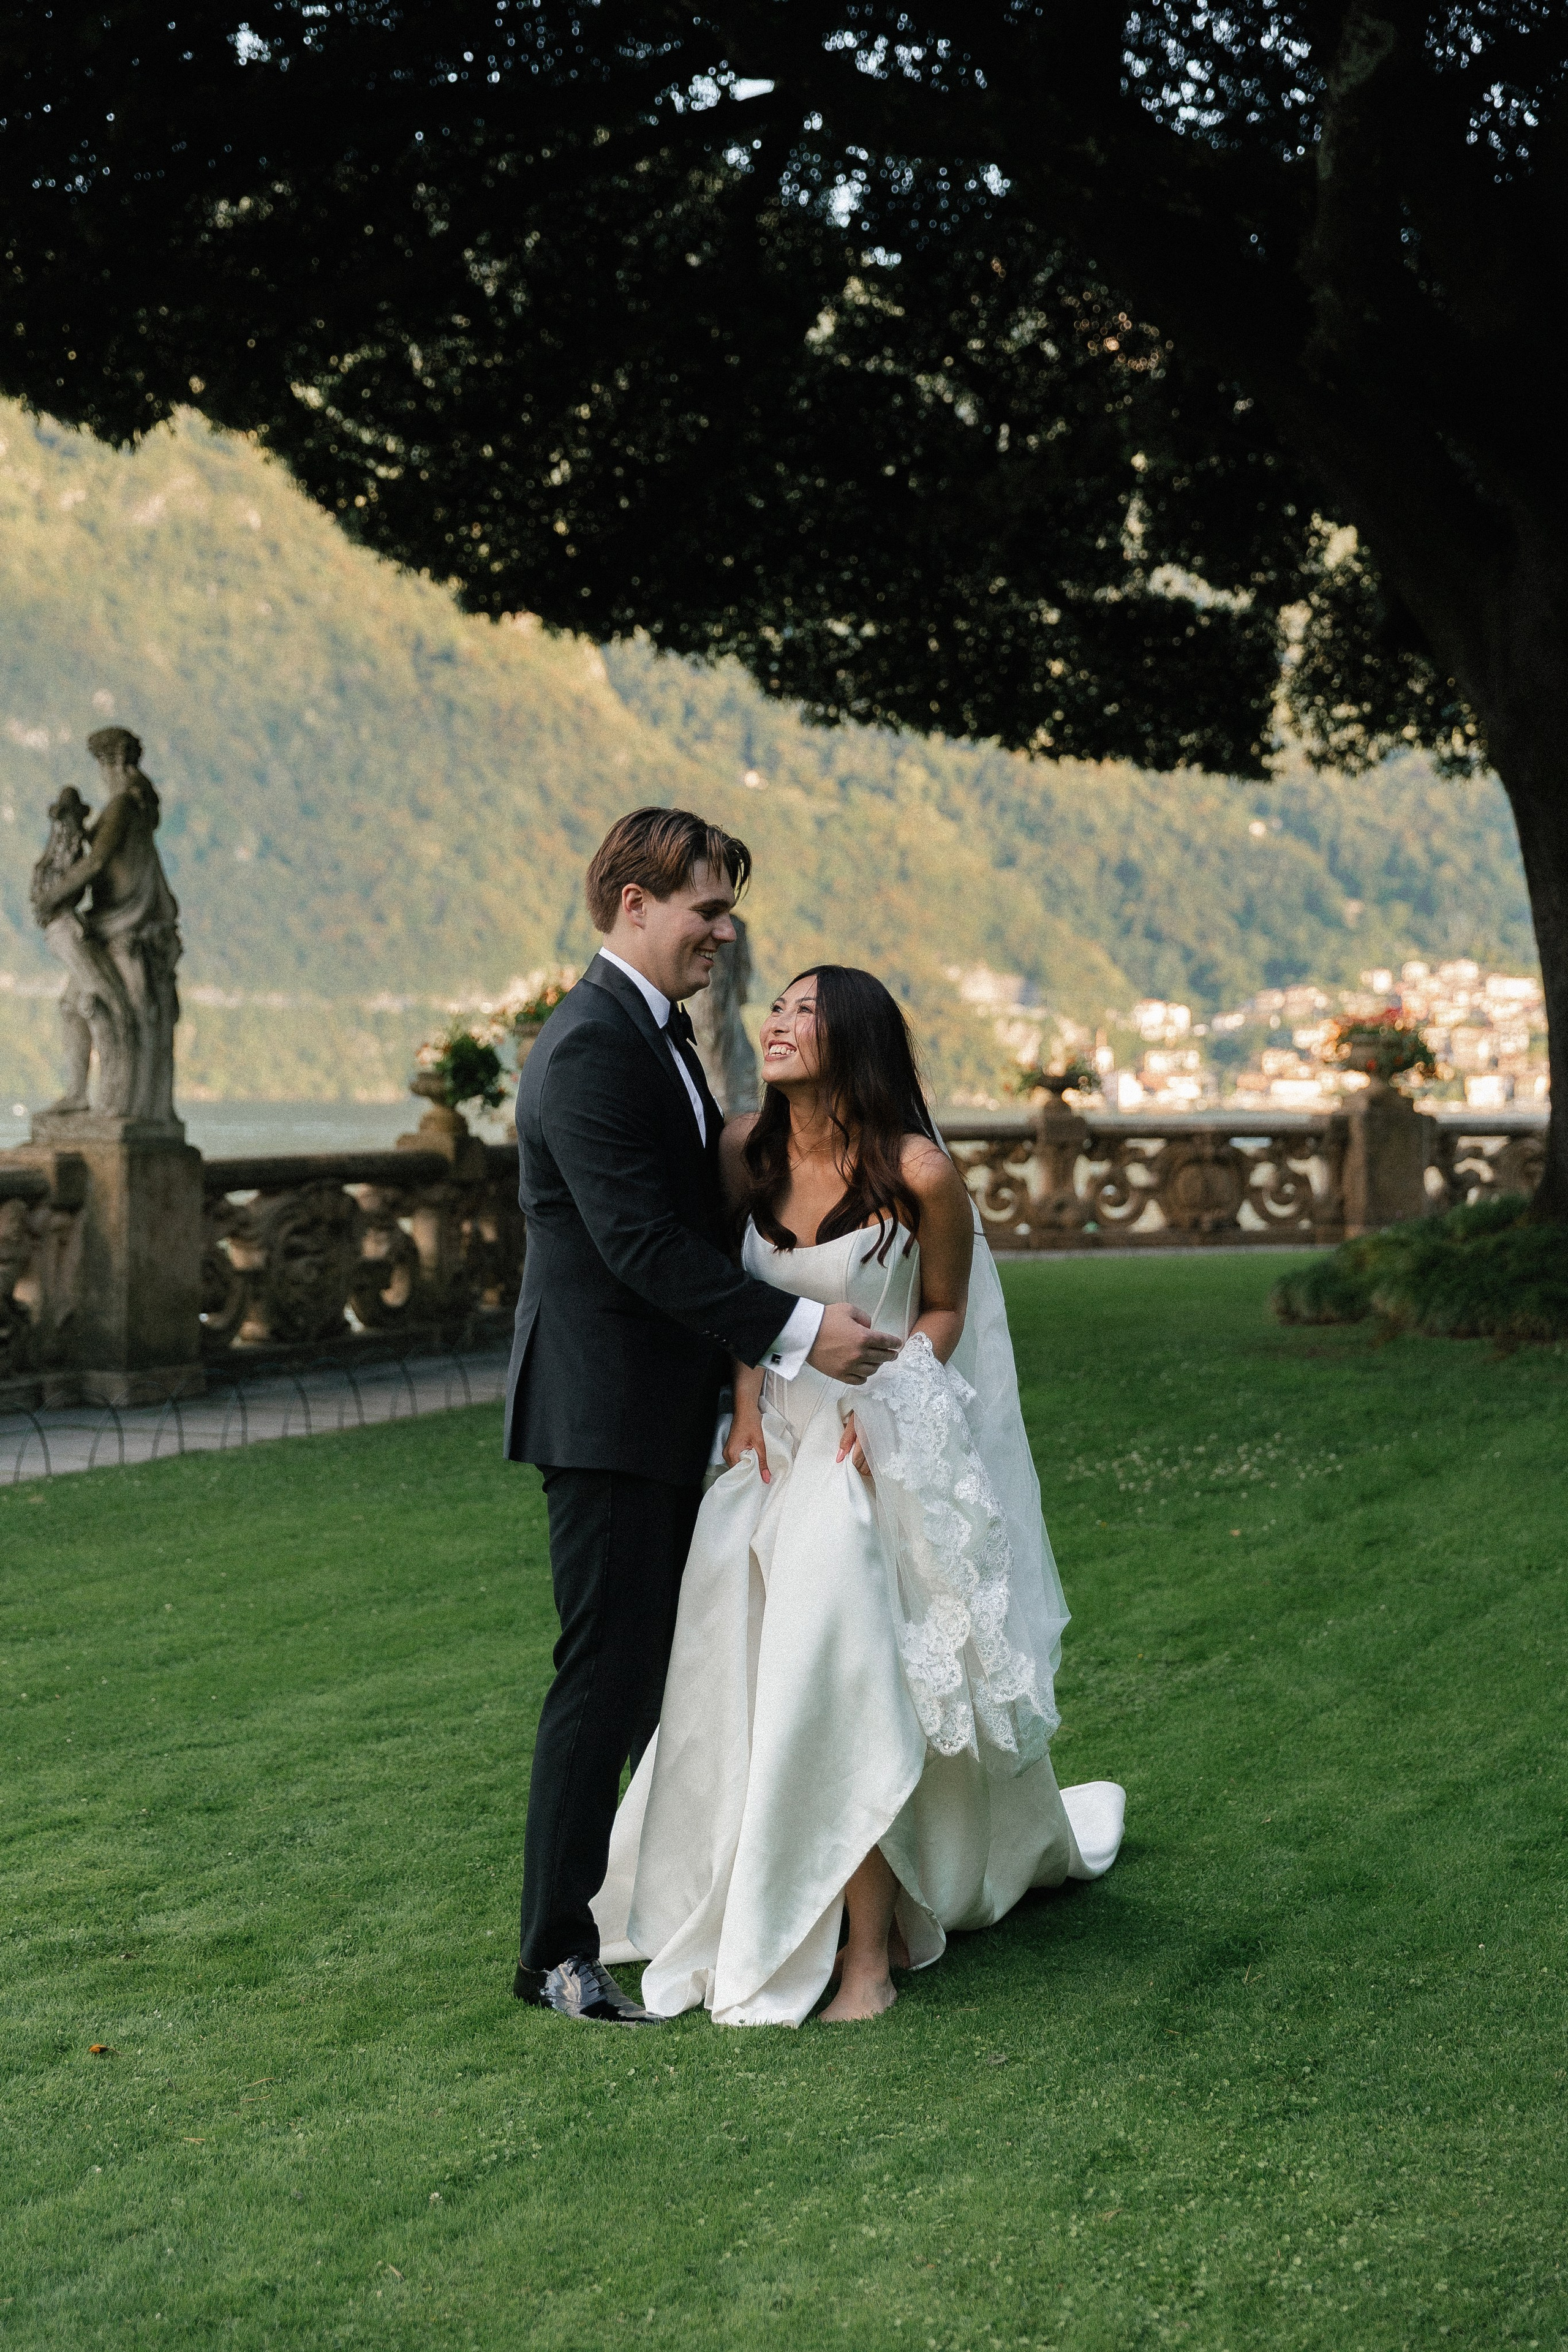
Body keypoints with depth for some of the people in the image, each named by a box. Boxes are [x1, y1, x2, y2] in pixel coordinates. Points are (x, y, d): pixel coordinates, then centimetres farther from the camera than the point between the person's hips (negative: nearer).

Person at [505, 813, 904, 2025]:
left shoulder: (661, 1031, 14)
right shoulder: (591, 1049, -18)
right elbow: (640, 1243, -25)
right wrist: (795, 1329, -26)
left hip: (669, 1412, 10)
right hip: (608, 1414, -10)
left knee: (675, 1663, 17)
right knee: (607, 1676, -5)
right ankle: (556, 1951, 4)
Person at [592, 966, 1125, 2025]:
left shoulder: (919, 1172, -15)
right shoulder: (747, 1148, -2)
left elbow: (942, 1309, -1)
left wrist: (879, 1409, -15)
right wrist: (747, 1397, -2)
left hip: (887, 1446, -5)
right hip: (782, 1438, 5)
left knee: (845, 1669, -13)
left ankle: (868, 1949, -4)